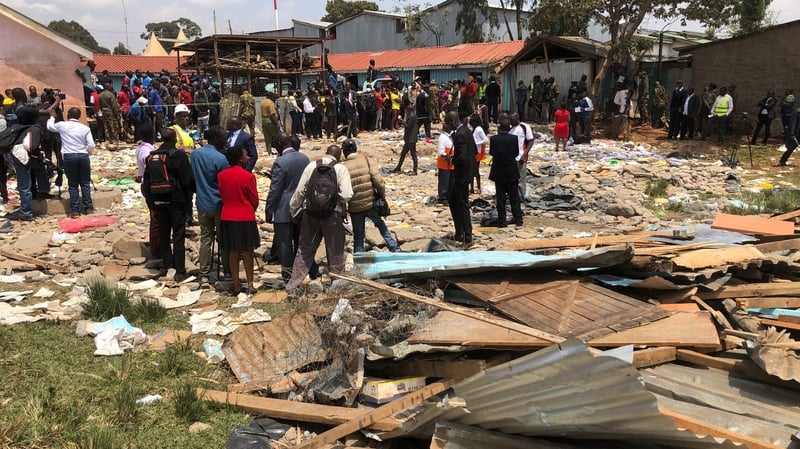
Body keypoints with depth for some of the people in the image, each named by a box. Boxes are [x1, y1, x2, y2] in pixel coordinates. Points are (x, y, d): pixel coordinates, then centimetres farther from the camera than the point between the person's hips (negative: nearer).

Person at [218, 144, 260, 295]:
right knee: (247, 251, 6)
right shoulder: (248, 176, -15)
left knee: (233, 251, 10)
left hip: (227, 216, 4)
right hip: (245, 217, -4)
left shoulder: (221, 175, -1)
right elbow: (255, 199, -5)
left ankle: (236, 284, 14)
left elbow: (222, 195, 9)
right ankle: (250, 284, 11)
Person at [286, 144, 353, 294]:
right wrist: (336, 198, 9)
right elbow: (347, 195, -13)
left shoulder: (312, 165, 5)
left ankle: (292, 285, 13)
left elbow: (300, 191, 4)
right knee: (335, 252, 12)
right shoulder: (341, 169, -2)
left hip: (310, 213, 3)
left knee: (304, 250, 13)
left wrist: (293, 209, 16)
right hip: (332, 214, -3)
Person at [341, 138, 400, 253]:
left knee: (358, 235, 13)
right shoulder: (366, 160, -5)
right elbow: (379, 181, -12)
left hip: (355, 208, -1)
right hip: (370, 204, 1)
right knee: (382, 226, 23)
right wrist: (382, 196, 3)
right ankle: (395, 249, 23)